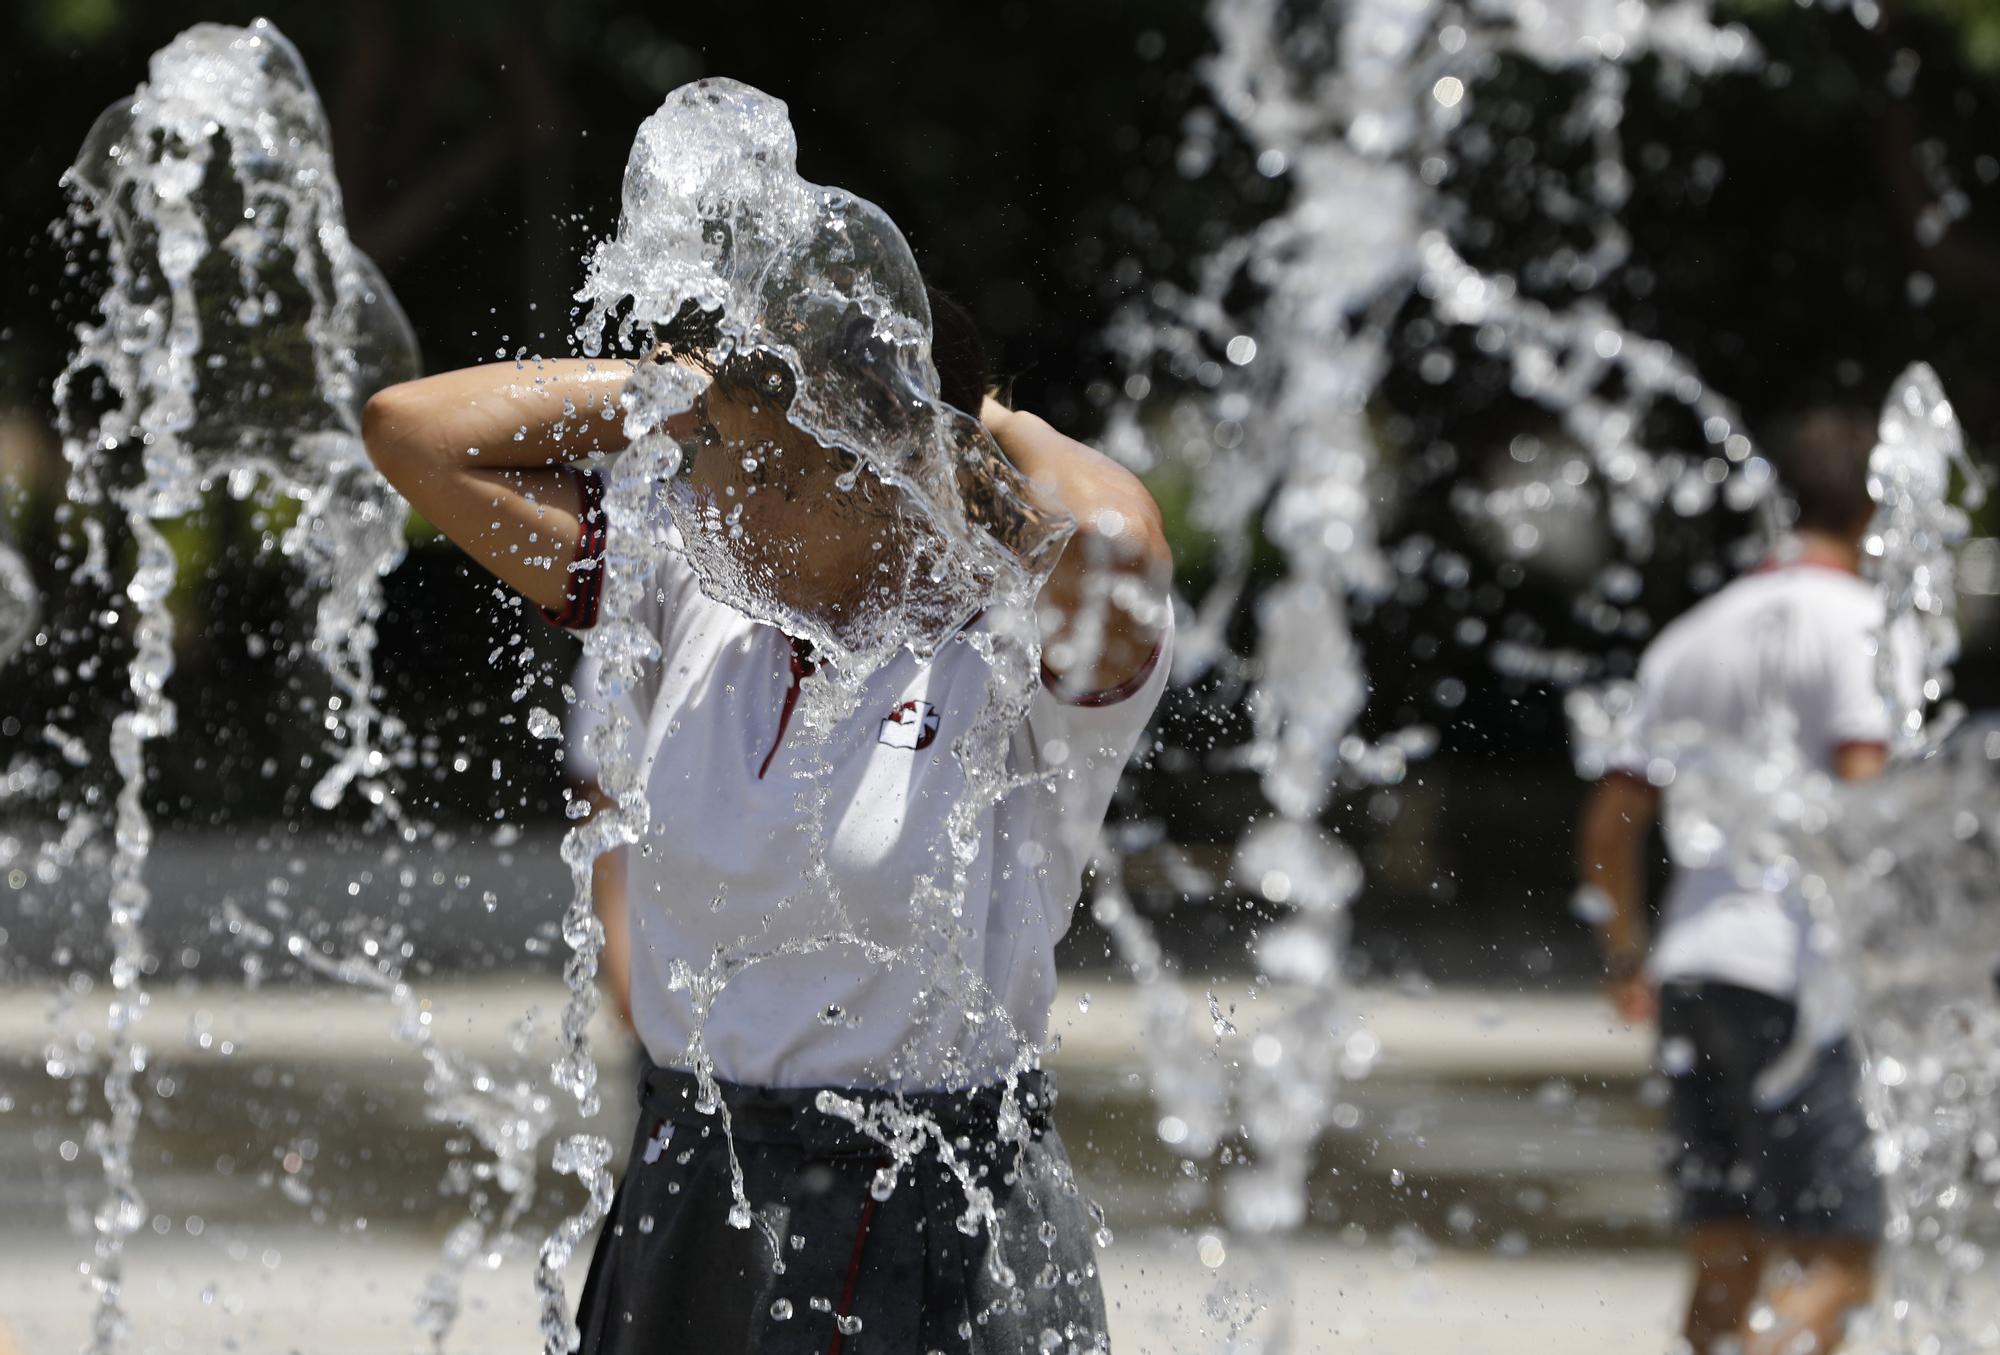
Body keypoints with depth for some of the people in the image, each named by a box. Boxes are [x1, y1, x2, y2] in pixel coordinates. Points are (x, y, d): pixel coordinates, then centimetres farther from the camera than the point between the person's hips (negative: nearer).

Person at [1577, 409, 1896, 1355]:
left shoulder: (1693, 636, 17)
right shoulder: (1855, 619, -4)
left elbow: (1610, 825, 19)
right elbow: (1861, 799, -17)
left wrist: (1627, 956, 33)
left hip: (1692, 961, 7)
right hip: (1798, 972, -7)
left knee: (1725, 1263, 11)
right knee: (1834, 1260, -8)